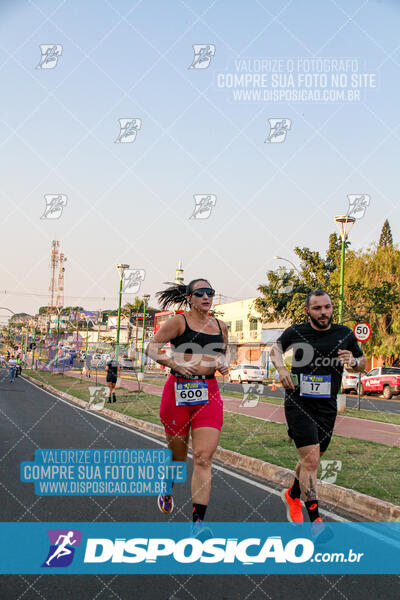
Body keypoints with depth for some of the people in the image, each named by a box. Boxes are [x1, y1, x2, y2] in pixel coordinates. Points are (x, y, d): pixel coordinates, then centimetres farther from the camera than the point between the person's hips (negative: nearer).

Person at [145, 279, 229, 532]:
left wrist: (224, 363, 6)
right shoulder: (179, 322, -2)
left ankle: (198, 521, -10)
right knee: (178, 454, 10)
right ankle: (167, 490, 44)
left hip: (209, 393, 3)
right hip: (179, 391, -3)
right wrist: (175, 363, -16)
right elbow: (152, 347, -3)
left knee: (204, 457, -9)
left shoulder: (220, 326, 13)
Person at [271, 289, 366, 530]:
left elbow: (364, 363, 14)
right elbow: (276, 348, 12)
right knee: (310, 460, -15)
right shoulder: (296, 332, -4)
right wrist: (281, 368, -8)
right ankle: (315, 519, -11)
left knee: (312, 460, 16)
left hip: (327, 408, 4)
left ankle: (293, 495, 44)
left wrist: (354, 361, -10)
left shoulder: (345, 334, 3)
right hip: (299, 404, -4)